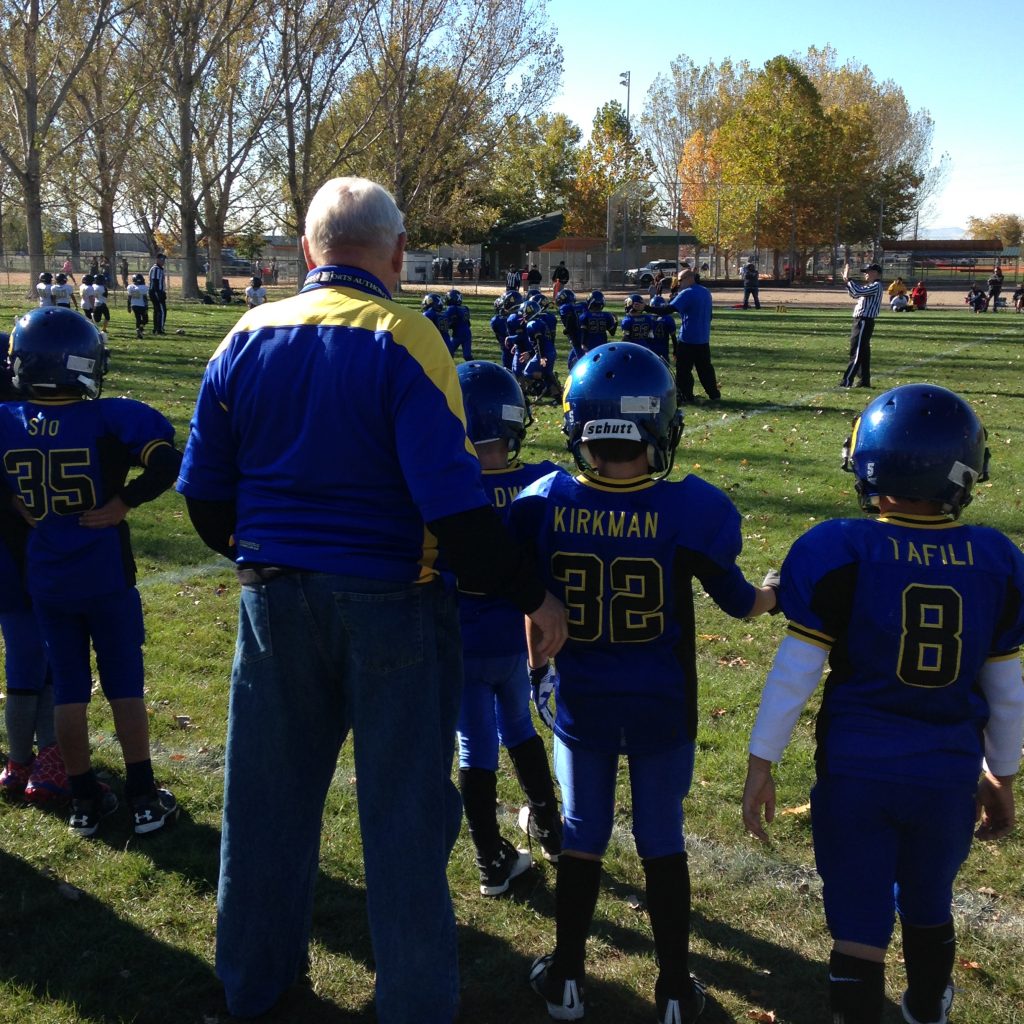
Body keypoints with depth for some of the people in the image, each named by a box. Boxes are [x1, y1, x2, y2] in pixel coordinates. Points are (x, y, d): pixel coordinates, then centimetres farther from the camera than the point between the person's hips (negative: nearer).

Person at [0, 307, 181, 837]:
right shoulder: (109, 418, -16)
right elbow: (167, 463, -24)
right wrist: (124, 502, -13)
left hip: (46, 583, 3)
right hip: (107, 579, -3)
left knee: (68, 690, 13)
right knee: (125, 686, 8)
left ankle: (84, 801, 20)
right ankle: (144, 800, 14)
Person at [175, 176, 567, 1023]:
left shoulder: (249, 338, 2)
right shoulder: (403, 341, -14)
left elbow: (204, 487, 8)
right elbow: (451, 502, -20)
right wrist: (530, 595, -10)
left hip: (275, 601, 5)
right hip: (389, 604, -4)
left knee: (271, 793, 19)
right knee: (405, 809, 10)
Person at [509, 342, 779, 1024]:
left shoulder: (546, 505, -13)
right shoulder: (690, 511, -18)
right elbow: (737, 602, -3)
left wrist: (539, 672, 18)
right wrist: (776, 594, 20)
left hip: (581, 705, 1)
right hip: (662, 709, -1)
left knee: (582, 838, 18)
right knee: (663, 844, 14)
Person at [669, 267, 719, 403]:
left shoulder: (687, 293, -14)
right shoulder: (706, 292, 12)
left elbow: (669, 309, -24)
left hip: (687, 338, -8)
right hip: (704, 339, 8)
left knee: (683, 368, 1)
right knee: (705, 367, 16)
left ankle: (686, 395, 0)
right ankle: (714, 393, 18)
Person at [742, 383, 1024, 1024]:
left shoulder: (840, 553, -14)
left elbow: (795, 675, -11)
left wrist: (762, 765, -1)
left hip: (856, 772, -4)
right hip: (949, 776, 4)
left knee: (859, 928, 7)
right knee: (928, 909, 28)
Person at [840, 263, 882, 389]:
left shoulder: (876, 286, -11)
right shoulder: (870, 286, 19)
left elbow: (858, 291, -24)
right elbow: (855, 294, 26)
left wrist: (848, 279, -16)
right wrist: (847, 280, 14)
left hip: (864, 322, -10)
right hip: (861, 321, 10)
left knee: (856, 352, -11)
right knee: (863, 352, 11)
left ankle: (847, 381, -14)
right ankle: (864, 380, 15)